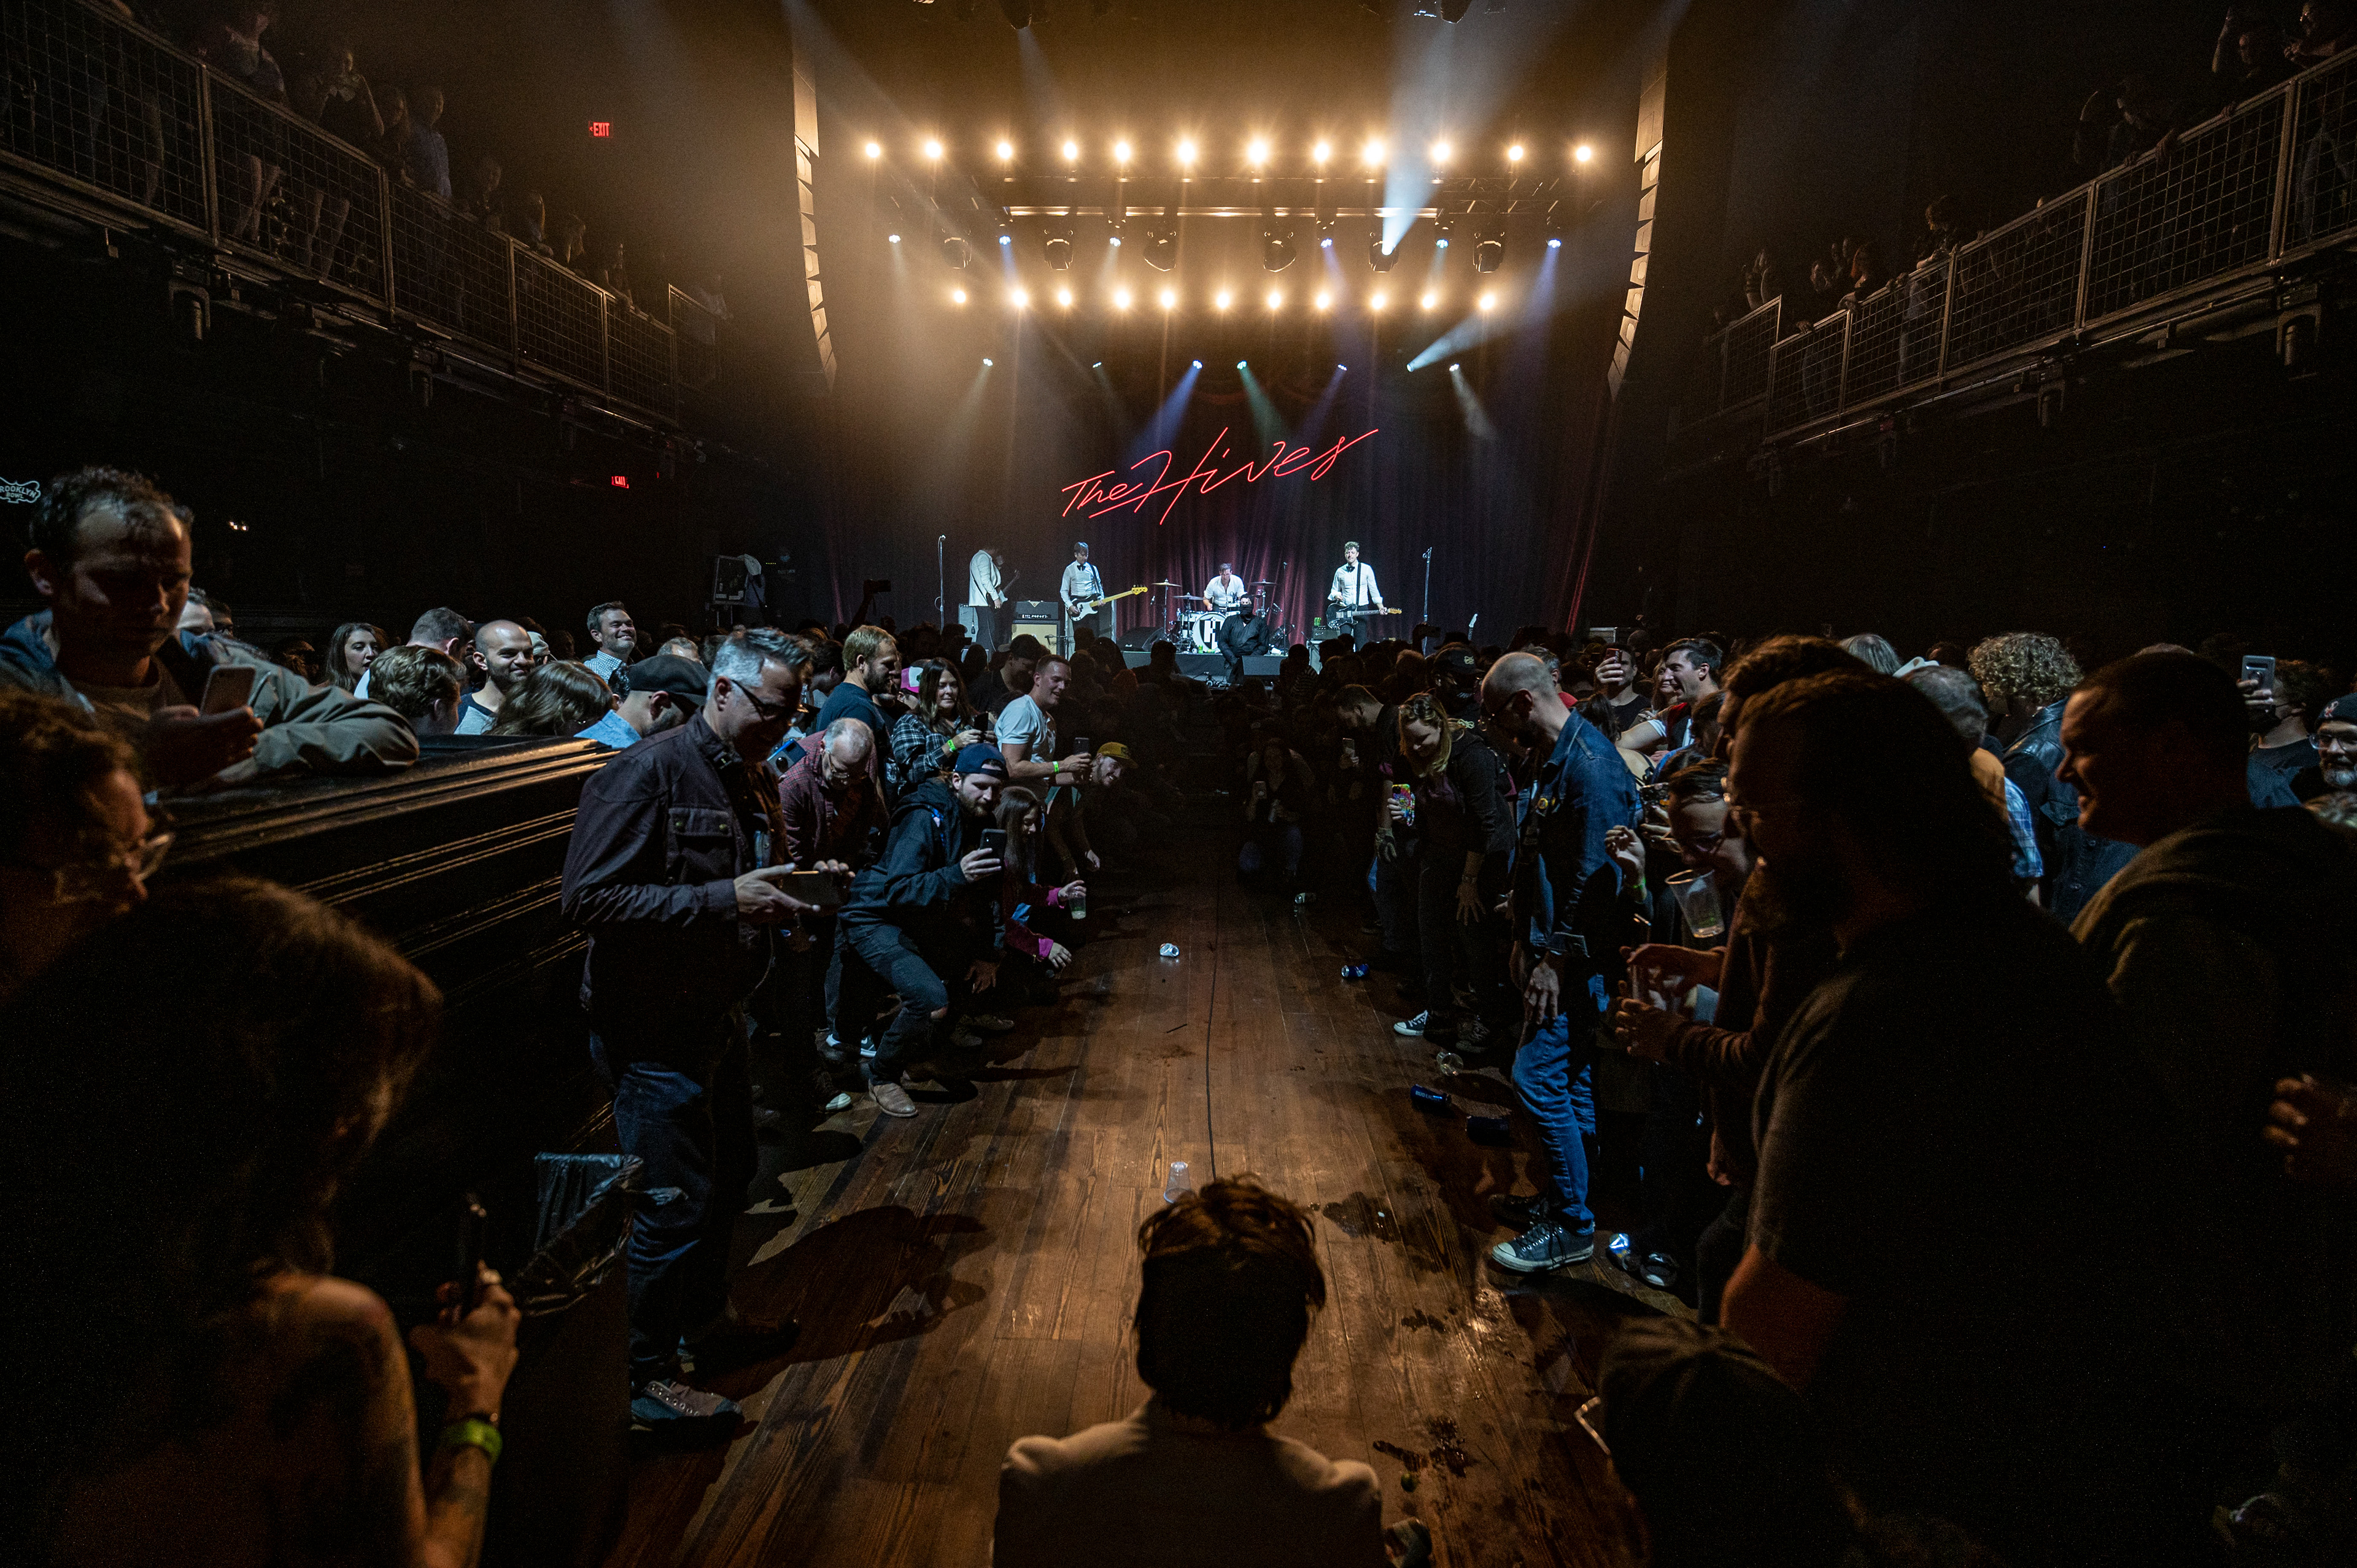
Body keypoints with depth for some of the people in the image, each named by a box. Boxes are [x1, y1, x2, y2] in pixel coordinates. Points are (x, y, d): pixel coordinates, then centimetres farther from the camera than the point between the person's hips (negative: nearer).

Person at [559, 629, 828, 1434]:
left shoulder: (757, 779, 10)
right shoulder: (648, 771, -18)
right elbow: (587, 898, -25)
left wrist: (789, 892, 0)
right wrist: (723, 899, -29)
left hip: (718, 1013, 9)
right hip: (653, 1026, -9)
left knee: (728, 1177, 22)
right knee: (677, 1206, -1)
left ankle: (703, 1320, 43)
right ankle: (645, 1374, 19)